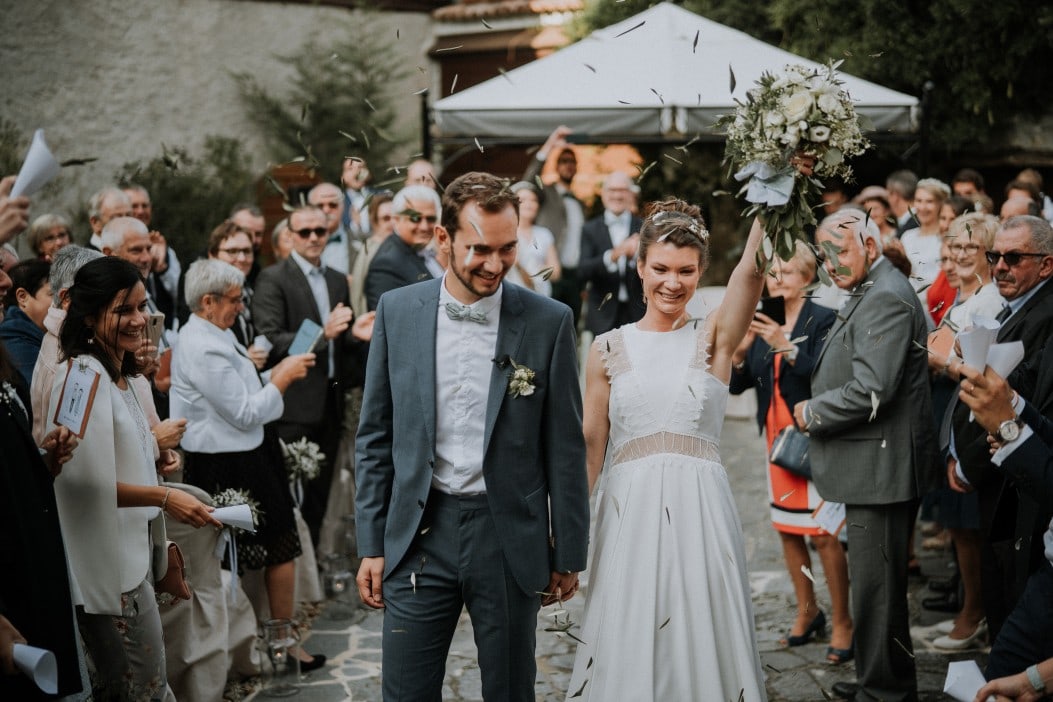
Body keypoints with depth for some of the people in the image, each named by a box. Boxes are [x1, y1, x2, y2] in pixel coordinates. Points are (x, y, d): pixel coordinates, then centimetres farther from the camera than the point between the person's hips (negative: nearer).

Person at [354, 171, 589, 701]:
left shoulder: (548, 322, -3)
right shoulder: (397, 311, 2)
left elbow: (565, 447, 1)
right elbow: (375, 438, 7)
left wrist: (568, 554, 2)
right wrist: (371, 544, 4)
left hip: (509, 538, -1)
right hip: (419, 537, 1)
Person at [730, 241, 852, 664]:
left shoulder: (823, 319, -9)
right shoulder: (762, 321, 8)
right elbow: (737, 384, 6)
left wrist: (787, 348, -29)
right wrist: (740, 351, -12)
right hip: (777, 437, 7)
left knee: (823, 533, -6)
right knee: (786, 528, 13)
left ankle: (842, 623, 5)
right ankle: (807, 612, 28)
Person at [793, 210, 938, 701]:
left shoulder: (887, 300, -17)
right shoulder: (869, 295, 17)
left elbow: (871, 391, -25)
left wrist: (811, 413, -11)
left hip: (880, 470, -11)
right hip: (872, 468, 11)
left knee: (875, 586, -3)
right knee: (876, 583, 19)